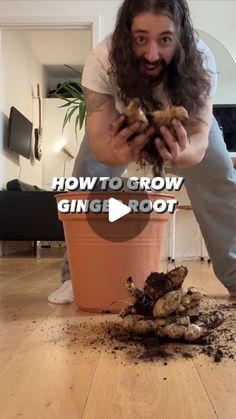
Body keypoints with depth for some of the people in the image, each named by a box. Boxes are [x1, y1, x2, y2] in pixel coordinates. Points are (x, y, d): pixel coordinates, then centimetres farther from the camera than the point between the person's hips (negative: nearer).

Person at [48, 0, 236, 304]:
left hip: (184, 122, 1)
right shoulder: (102, 60, -39)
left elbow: (200, 137, -43)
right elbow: (98, 138, -43)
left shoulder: (200, 59, -37)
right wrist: (118, 153, -67)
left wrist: (184, 153, -67)